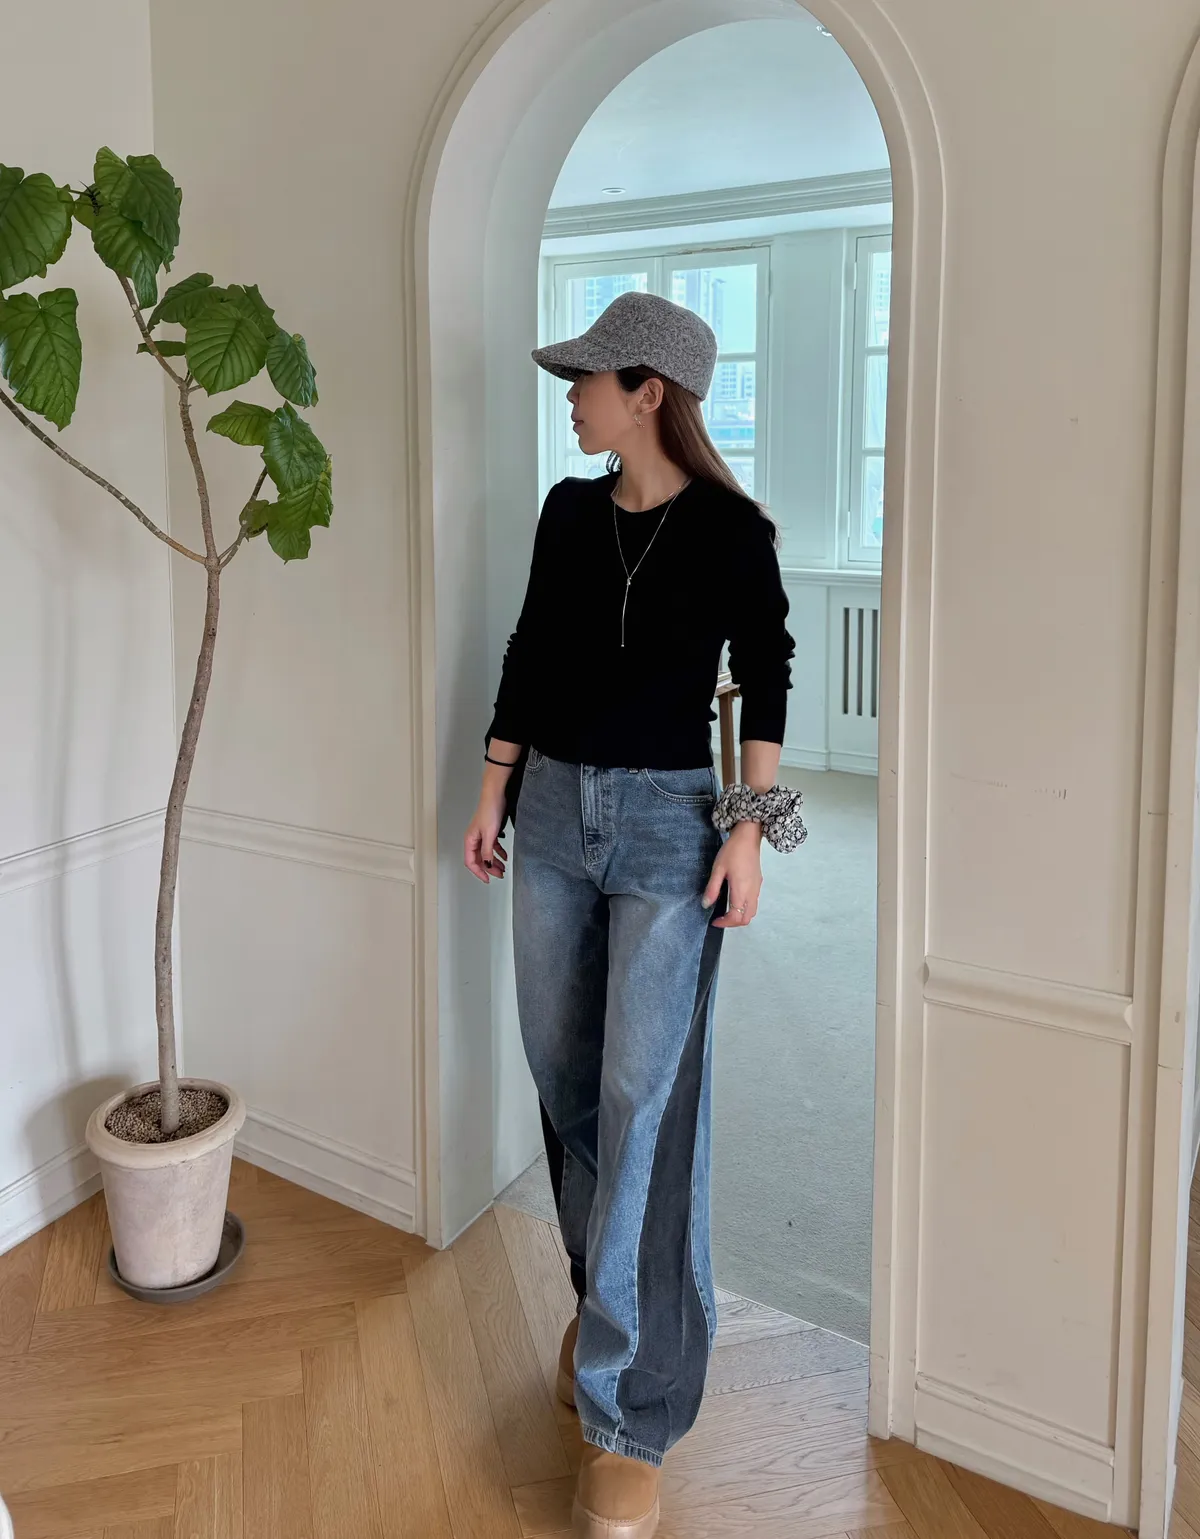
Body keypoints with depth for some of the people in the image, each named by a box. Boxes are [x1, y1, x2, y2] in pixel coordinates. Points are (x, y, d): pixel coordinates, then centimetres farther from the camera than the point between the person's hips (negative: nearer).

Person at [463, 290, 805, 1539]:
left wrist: (749, 831, -8)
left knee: (644, 1105, -6)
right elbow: (528, 657, 11)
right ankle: (605, 1293, 37)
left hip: (667, 824, -5)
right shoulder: (569, 512, 6)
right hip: (553, 807, 6)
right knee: (563, 1072, 13)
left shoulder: (730, 531, -8)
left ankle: (629, 1418, 6)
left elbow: (763, 684, -3)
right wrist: (492, 794, 11)